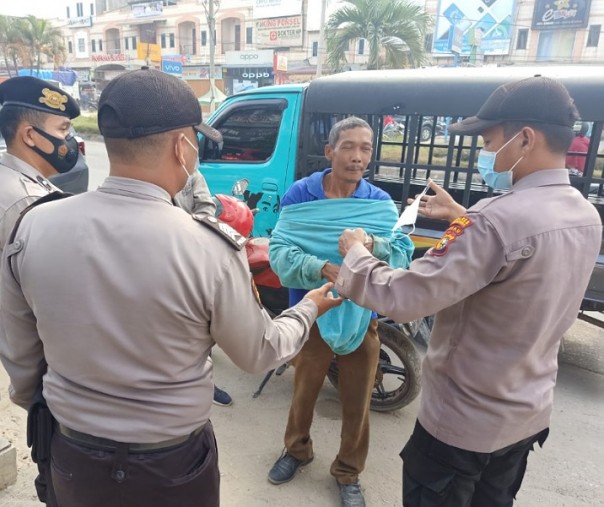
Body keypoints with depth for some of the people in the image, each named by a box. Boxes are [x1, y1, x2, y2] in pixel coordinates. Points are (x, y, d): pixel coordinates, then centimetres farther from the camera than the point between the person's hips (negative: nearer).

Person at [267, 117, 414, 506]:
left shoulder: (381, 203, -4)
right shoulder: (300, 194, -8)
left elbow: (404, 254, -14)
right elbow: (280, 252, -18)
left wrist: (373, 245, -35)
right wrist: (323, 268, -35)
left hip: (363, 317, 1)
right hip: (311, 313, 0)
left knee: (357, 403, 15)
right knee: (304, 392, 21)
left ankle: (349, 473, 41)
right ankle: (297, 450, 50)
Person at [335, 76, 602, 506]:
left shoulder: (500, 218, -31)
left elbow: (403, 300, -31)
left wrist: (356, 253, -13)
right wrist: (460, 217, 17)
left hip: (464, 421, -8)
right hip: (529, 413, 8)